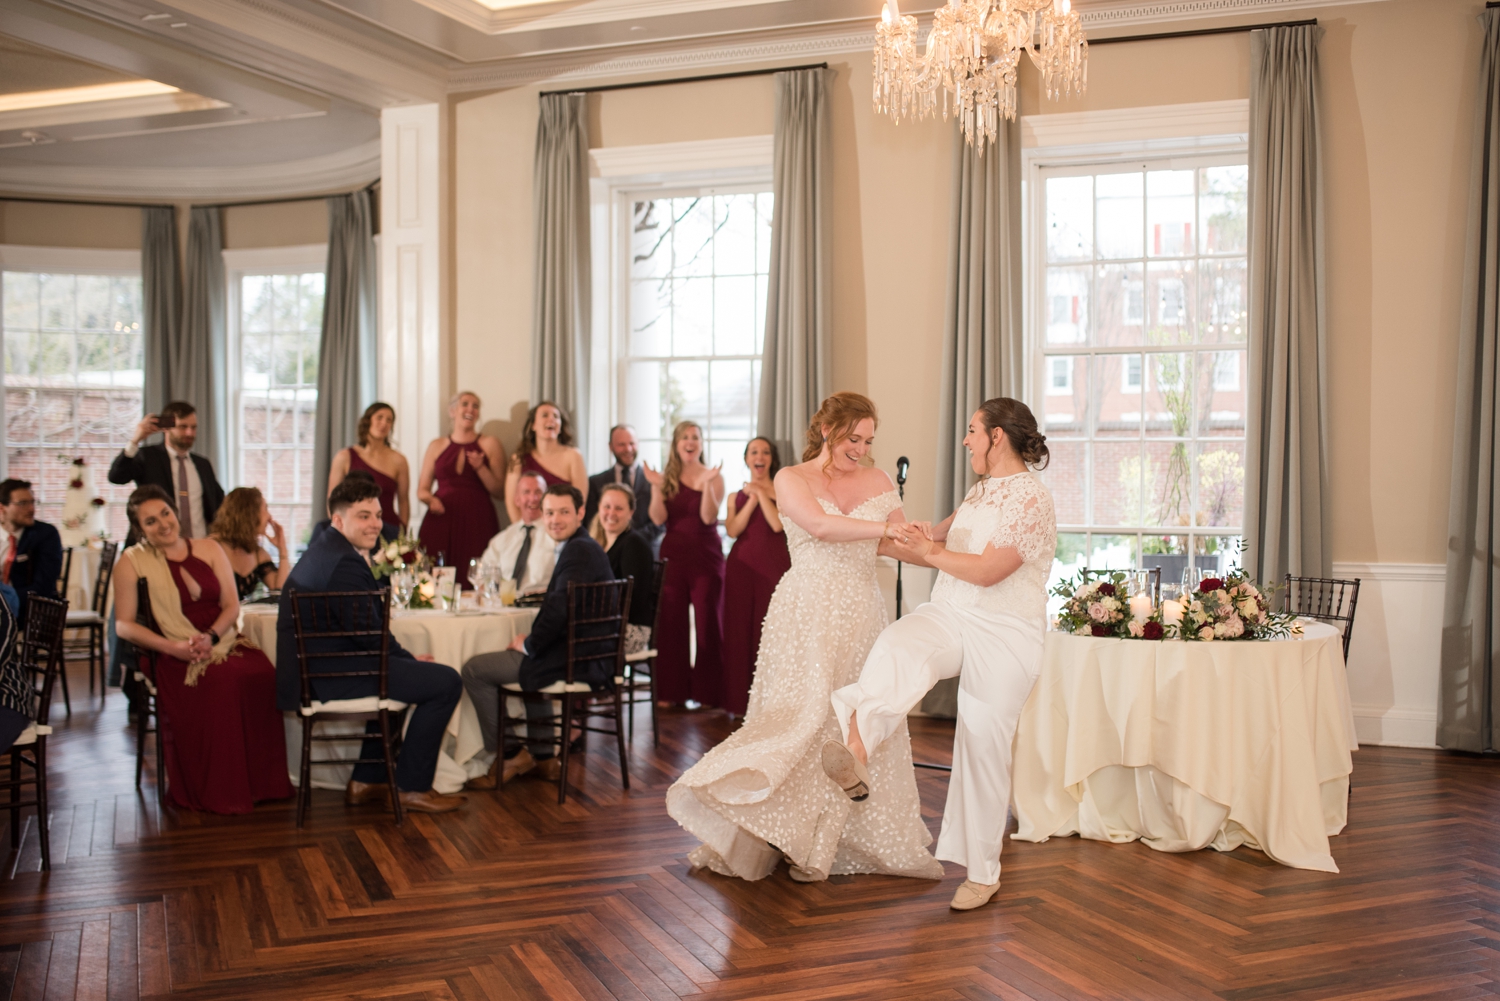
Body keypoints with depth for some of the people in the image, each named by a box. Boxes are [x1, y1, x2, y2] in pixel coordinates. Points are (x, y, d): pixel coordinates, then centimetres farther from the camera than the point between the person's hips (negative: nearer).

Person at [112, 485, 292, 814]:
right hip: (176, 657, -3)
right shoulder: (133, 562, 4)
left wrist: (211, 637, -13)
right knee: (221, 682, -36)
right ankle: (216, 790, -21)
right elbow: (124, 625, -1)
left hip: (223, 642, 3)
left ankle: (260, 782, -18)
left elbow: (232, 605, 8)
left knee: (262, 674, -31)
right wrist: (173, 647, -15)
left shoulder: (209, 549, 13)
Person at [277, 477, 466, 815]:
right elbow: (370, 634, -18)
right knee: (446, 682, -11)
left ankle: (366, 781, 33)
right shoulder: (345, 561, -19)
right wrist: (410, 659, -4)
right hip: (333, 675, -12)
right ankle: (411, 787, 1)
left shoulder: (324, 548, 16)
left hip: (312, 670, 12)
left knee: (398, 671, 35)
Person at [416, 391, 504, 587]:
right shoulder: (437, 446, 15)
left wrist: (480, 468, -7)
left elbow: (500, 492, 5)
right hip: (441, 521, 2)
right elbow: (422, 490, 17)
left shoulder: (490, 445, 9)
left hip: (477, 522, -2)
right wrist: (430, 499, -4)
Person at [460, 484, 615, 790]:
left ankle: (508, 755, 8)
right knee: (531, 662, 40)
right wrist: (532, 642, 6)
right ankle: (542, 757, 35)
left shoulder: (579, 550, -16)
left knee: (474, 670, -5)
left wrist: (529, 645, -11)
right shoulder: (583, 547, 17)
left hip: (578, 660, -11)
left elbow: (560, 607, -26)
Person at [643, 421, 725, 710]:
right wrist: (656, 487, -14)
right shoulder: (667, 478, 8)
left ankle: (707, 692, 7)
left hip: (707, 558, -2)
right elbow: (659, 518, -3)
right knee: (670, 624, 2)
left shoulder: (713, 477, 2)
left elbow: (708, 517, -11)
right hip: (673, 557, 2)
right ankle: (671, 691, 11)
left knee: (708, 623, 0)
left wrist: (708, 482, -20)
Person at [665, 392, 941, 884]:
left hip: (861, 617, 4)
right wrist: (886, 528, -24)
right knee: (803, 716, -10)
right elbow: (820, 526, -18)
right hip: (806, 616, -4)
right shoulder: (791, 479, -1)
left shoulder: (878, 482, 11)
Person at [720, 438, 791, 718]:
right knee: (739, 631, 2)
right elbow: (733, 530, -1)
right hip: (742, 566, 3)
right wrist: (753, 499, -6)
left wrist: (761, 493, -6)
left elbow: (778, 524, -10)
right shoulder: (736, 495, 15)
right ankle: (740, 702, 8)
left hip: (774, 566, -3)